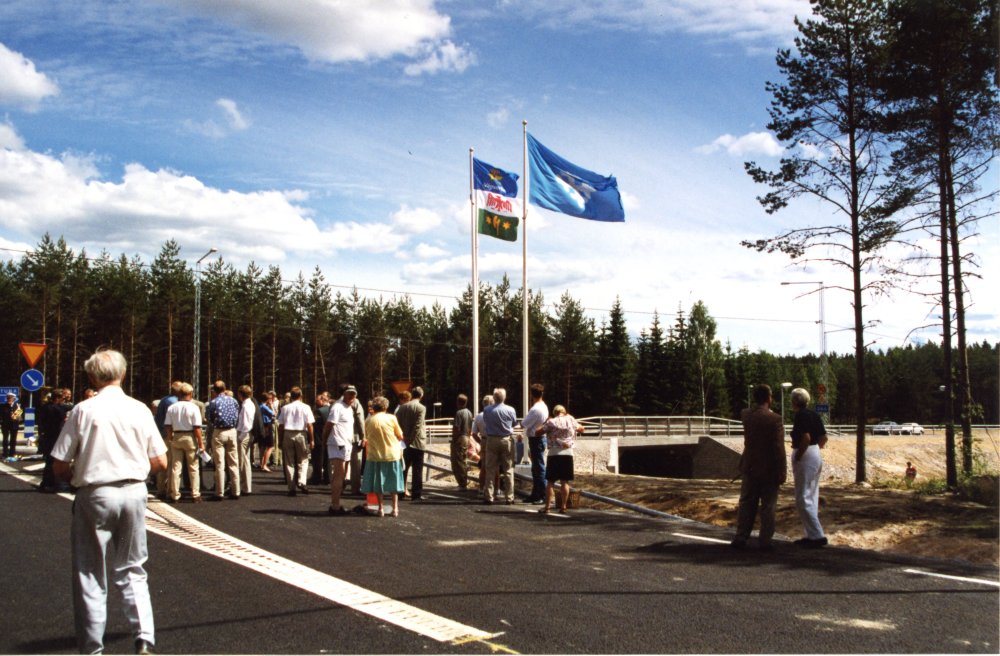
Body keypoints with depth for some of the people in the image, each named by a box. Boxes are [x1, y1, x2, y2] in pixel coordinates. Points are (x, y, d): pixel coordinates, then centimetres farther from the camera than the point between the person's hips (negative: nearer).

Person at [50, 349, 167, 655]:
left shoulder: (84, 410, -7)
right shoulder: (139, 409, 1)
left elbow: (61, 466, -7)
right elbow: (160, 462, 3)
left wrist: (78, 479, 13)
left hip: (95, 495, -3)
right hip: (134, 493, 3)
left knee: (91, 575, 9)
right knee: (131, 570, 15)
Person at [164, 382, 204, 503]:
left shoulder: (172, 407, 1)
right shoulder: (193, 408, -10)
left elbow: (168, 426, 1)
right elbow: (197, 427, -13)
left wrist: (170, 439, 14)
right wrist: (201, 443, -8)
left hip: (176, 437, 3)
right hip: (190, 437, -3)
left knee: (175, 467, 9)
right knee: (193, 468, 4)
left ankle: (174, 495, 12)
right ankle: (195, 495, 6)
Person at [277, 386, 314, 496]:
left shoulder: (285, 408, 6)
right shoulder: (305, 408, -1)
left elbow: (280, 426, 6)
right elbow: (309, 425, -7)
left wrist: (280, 440, 12)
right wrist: (311, 440, -1)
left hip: (287, 435, 2)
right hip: (301, 435, -2)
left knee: (289, 462, 8)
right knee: (303, 460, 9)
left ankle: (291, 488, 8)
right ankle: (301, 481, -12)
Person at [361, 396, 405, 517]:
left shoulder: (368, 421, -1)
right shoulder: (391, 418, -3)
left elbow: (366, 438, 7)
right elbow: (400, 436, 3)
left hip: (375, 455, 0)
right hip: (392, 454, 1)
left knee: (377, 483, 8)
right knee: (393, 482, 10)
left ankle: (380, 509, 7)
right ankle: (395, 508, 10)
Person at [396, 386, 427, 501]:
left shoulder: (402, 407, 4)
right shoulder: (421, 408, -10)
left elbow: (398, 424, 4)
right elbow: (418, 426, -15)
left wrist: (403, 437, 5)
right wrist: (411, 439, -10)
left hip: (405, 443, 4)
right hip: (417, 443, -4)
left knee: (403, 468, 12)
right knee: (417, 469, 1)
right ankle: (416, 494, 1)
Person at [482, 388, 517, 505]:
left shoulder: (486, 410, -8)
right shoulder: (510, 410, -9)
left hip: (491, 440, 0)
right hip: (507, 440, 0)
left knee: (490, 470, 7)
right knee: (508, 470, 6)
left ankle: (489, 497, 8)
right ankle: (509, 497, 8)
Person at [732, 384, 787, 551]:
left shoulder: (746, 414, -3)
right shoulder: (775, 419, -17)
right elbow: (779, 448, -17)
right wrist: (782, 471, -12)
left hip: (750, 468, 4)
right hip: (769, 469, -4)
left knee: (746, 503, 13)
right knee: (768, 506, 6)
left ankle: (741, 538, 16)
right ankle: (764, 542, 11)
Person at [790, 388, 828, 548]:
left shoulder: (801, 416, -14)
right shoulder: (814, 415, 11)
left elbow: (806, 438, -24)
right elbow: (824, 437, 14)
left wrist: (797, 457, -16)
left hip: (805, 457, -9)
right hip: (817, 455, 9)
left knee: (802, 499, -5)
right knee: (812, 498, 14)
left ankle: (818, 536, -8)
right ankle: (811, 535, 19)